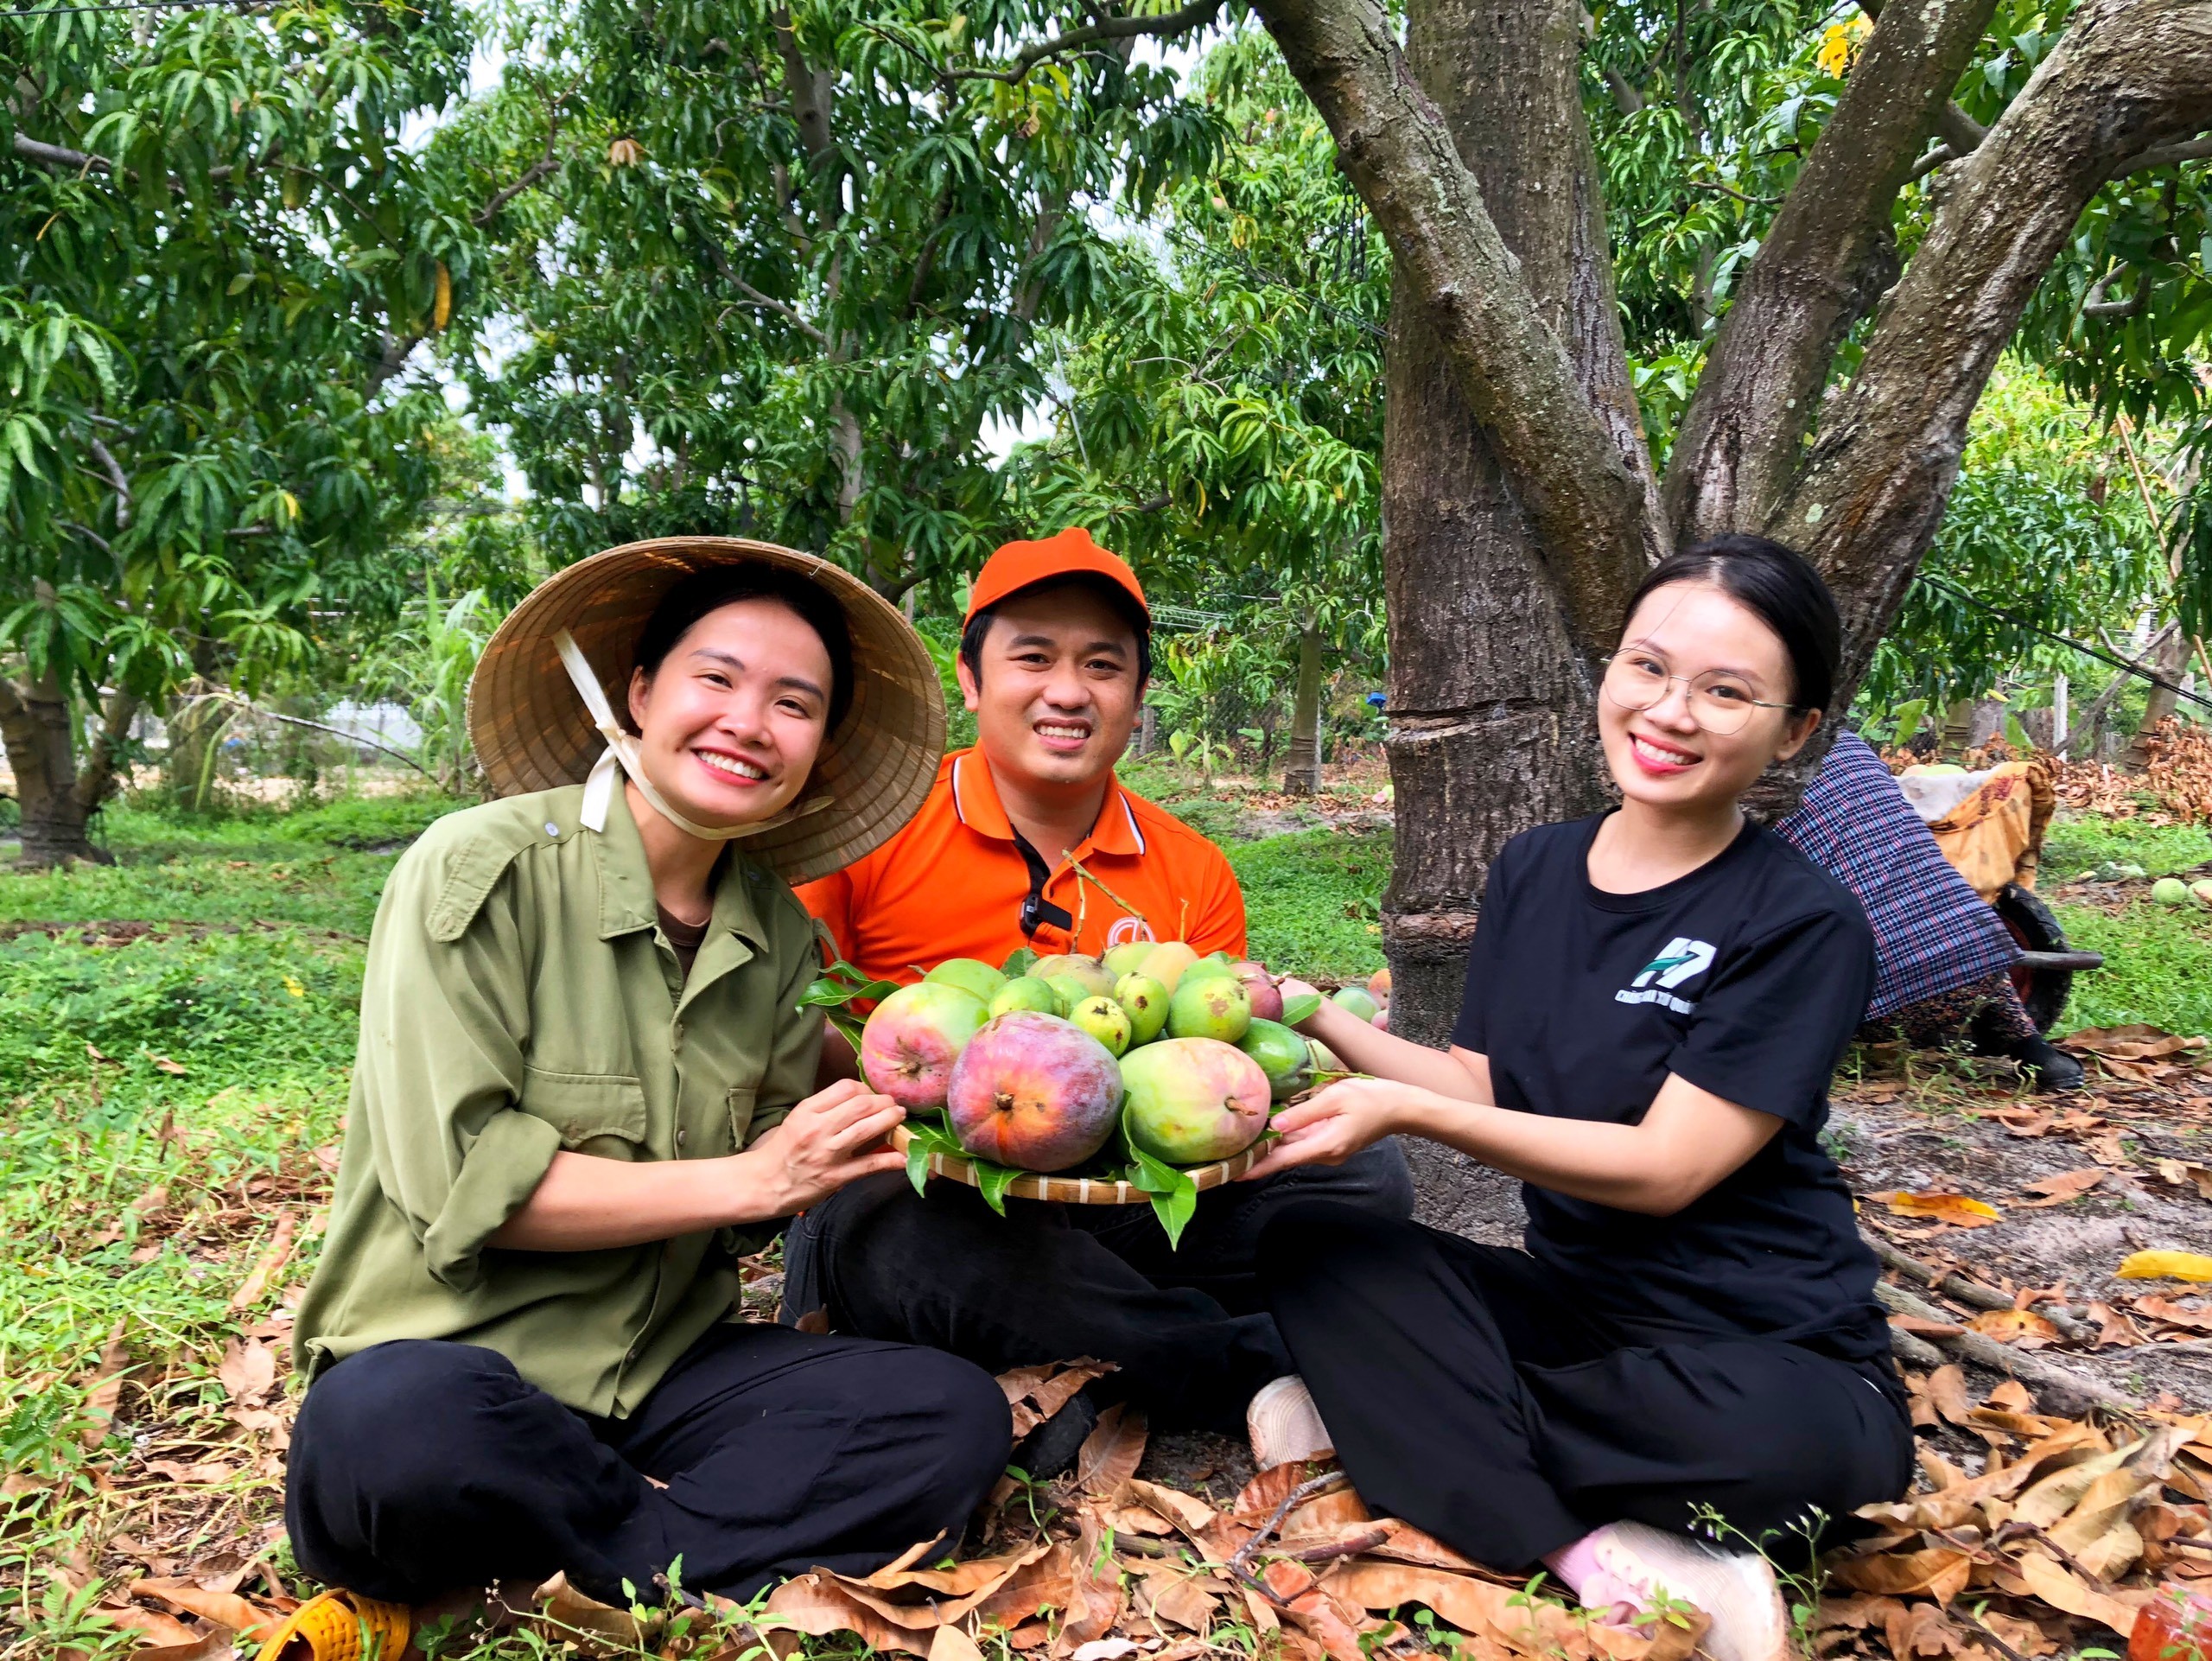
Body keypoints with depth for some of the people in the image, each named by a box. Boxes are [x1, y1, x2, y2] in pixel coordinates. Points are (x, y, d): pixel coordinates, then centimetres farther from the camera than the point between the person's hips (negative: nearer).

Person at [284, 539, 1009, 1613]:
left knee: (956, 1416, -15)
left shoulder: (779, 932, 5)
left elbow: (757, 1199, 10)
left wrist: (857, 1144, -11)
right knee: (397, 1431, -38)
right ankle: (701, 1556, -11)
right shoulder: (481, 871, -12)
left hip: (667, 1362, 5)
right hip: (449, 1358, -4)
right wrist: (743, 1181, -16)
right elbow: (455, 1183, -19)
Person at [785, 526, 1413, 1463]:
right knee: (906, 1234, -37)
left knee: (1363, 1175, -11)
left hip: (1109, 1214, 3)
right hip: (901, 1202, -3)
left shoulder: (1195, 877, 5)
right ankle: (1263, 1369, -19)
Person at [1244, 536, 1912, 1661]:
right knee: (1304, 1244, -13)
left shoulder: (1803, 928, -14)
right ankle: (1602, 1555, -24)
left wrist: (1407, 1113, -26)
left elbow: (1663, 1168, -19)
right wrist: (1317, 1018, -7)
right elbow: (1489, 1087, 6)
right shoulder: (1534, 871, 3)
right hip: (1573, 1301, 5)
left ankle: (1389, 1409, -15)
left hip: (1768, 1358, -5)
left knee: (1789, 1439, -38)